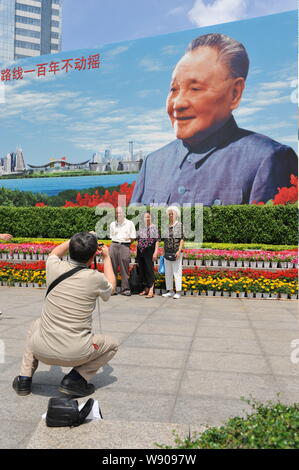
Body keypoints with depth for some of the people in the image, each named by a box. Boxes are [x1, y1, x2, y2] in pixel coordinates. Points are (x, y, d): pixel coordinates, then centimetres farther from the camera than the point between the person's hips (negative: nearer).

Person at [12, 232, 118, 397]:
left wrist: (76, 240, 27)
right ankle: (75, 380, 6)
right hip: (74, 354, -3)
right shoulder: (95, 278, -12)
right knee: (112, 345, 22)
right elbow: (111, 286, 15)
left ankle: (24, 378, 25)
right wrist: (106, 257, 25)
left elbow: (54, 253, 23)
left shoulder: (55, 268, -5)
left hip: (41, 351, 4)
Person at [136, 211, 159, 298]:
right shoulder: (141, 228, 15)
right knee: (142, 270, 7)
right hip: (140, 251, 5)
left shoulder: (154, 228, 1)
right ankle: (146, 289, 18)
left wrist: (156, 252, -12)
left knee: (149, 269, -9)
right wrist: (137, 252, 14)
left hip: (149, 251, -5)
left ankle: (151, 290, -9)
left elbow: (157, 241, -4)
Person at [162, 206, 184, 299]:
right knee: (168, 273, 9)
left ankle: (178, 292, 2)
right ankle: (170, 291, 18)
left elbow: (182, 239, -5)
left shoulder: (179, 225, -2)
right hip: (167, 252, 5)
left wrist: (179, 251, -13)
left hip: (176, 253, -5)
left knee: (177, 272, -3)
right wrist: (163, 252, 14)